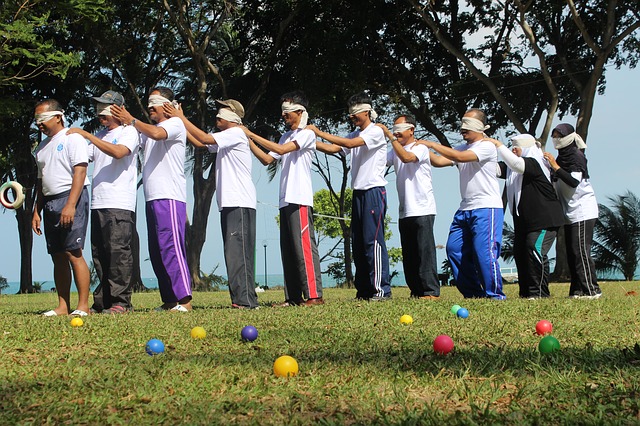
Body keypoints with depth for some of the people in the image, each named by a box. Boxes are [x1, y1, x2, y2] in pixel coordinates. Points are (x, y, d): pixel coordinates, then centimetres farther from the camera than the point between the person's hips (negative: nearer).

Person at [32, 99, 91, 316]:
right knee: (58, 256, 5)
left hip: (71, 199, -8)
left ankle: (83, 305, -12)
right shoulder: (42, 147, 22)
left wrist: (70, 205, -22)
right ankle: (63, 306, 7)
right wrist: (37, 211, 16)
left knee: (73, 253, -13)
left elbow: (80, 172, -13)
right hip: (50, 203, 8)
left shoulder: (72, 138, -3)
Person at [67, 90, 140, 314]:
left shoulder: (128, 132, 1)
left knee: (118, 251, -11)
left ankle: (121, 301, -11)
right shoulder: (100, 136, 24)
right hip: (98, 203, 8)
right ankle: (103, 301, 9)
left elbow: (119, 152, -18)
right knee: (99, 254, 5)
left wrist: (87, 135, -17)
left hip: (120, 205, -7)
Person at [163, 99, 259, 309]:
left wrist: (182, 119, -9)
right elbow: (200, 143, 24)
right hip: (229, 204, 10)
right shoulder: (225, 138, 23)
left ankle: (245, 299, -19)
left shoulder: (236, 134, -6)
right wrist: (180, 124, 16)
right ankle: (240, 299, 8)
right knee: (233, 253, 7)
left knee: (238, 252, -15)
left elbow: (204, 138, -16)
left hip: (240, 204, -10)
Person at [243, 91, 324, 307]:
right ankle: (293, 297, 8)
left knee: (304, 246, -12)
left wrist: (251, 134, -12)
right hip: (285, 200, 9)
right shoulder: (286, 137, 22)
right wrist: (249, 141, 7)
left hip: (300, 200, -9)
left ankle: (314, 295, -13)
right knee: (288, 249, 6)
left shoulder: (307, 134, -3)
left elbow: (281, 149, -16)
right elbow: (267, 159, 18)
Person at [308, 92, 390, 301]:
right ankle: (364, 290, 11)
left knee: (373, 240, -11)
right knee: (358, 243, 7)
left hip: (374, 192, -8)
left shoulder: (376, 132, -8)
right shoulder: (355, 135, 17)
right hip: (358, 192, 8)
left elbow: (349, 143, -20)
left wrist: (319, 132, -18)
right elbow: (333, 148, 9)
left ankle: (381, 289, -10)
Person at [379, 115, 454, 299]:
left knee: (425, 251, -9)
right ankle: (416, 291, 13)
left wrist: (390, 136, -24)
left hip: (422, 210, -8)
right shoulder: (395, 151, 17)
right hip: (404, 212, 8)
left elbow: (406, 157, -25)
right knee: (409, 255, 8)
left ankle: (431, 291, -8)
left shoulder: (420, 148, -6)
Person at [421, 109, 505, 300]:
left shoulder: (487, 146, -9)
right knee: (454, 249, 5)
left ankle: (495, 294, -4)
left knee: (484, 252, -14)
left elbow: (461, 157, -22)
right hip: (465, 209, 9)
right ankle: (472, 292, 13)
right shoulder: (462, 148, 17)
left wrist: (433, 145, -18)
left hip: (487, 208, -9)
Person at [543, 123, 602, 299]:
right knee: (572, 253, 7)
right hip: (570, 214, 9)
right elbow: (557, 183, 16)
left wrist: (555, 167, -22)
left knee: (581, 252, -12)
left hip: (582, 211, -9)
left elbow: (574, 181, -22)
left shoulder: (577, 156, -9)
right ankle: (577, 290, 8)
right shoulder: (562, 157, 16)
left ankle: (591, 290, -10)